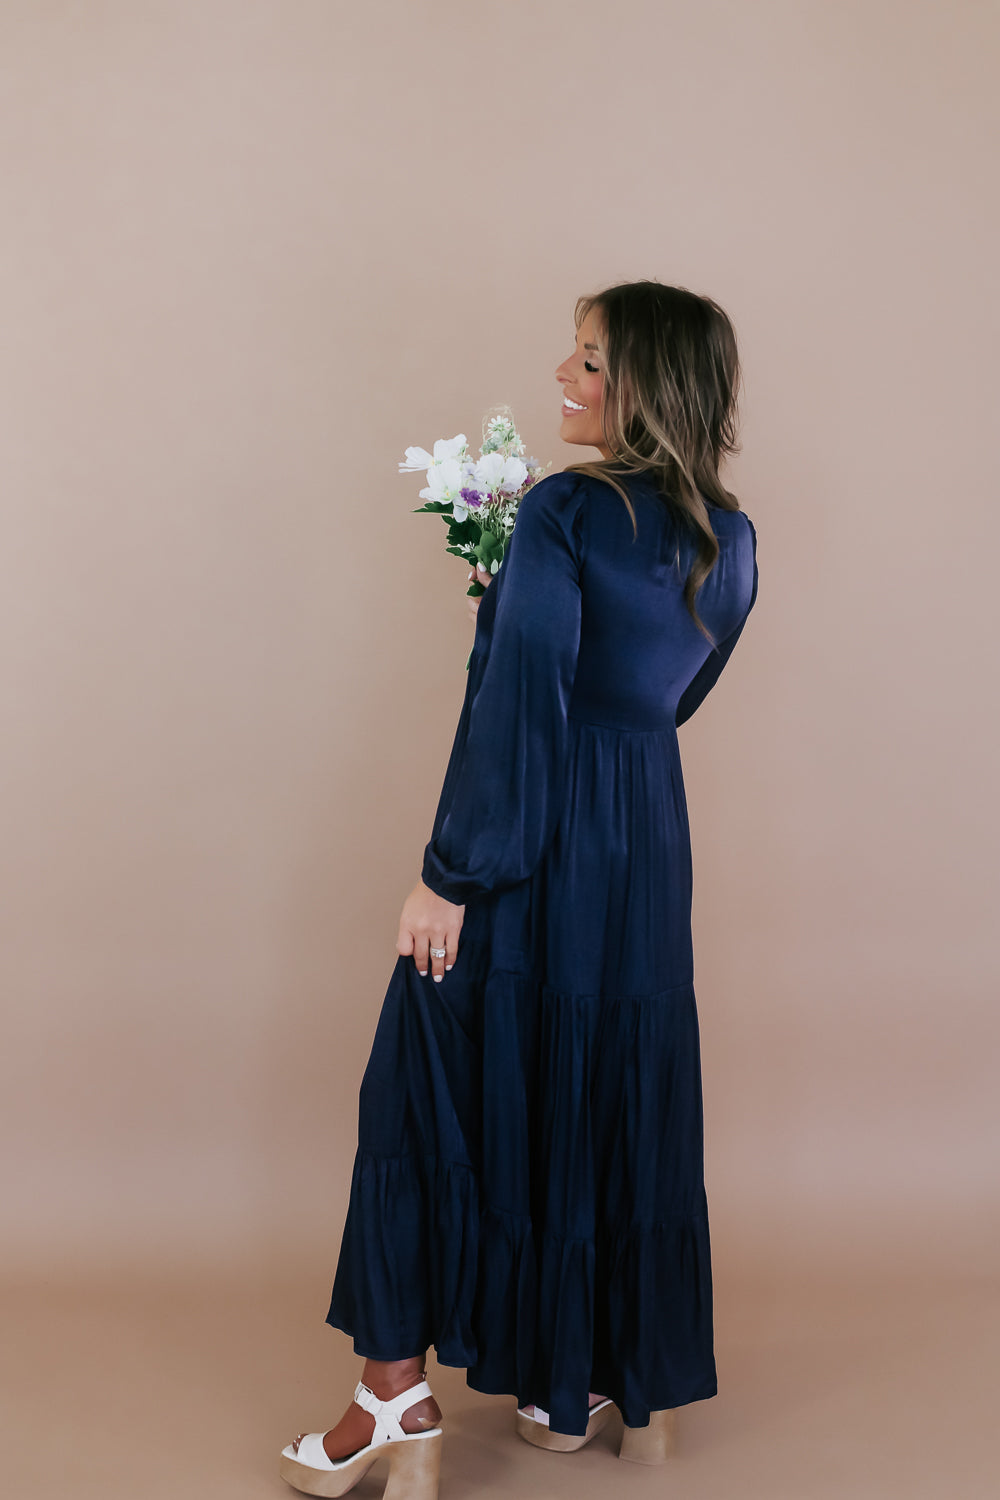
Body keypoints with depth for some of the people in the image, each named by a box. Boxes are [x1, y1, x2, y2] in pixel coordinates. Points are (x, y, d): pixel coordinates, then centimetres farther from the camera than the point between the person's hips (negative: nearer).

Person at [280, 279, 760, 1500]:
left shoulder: (563, 513, -15)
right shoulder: (731, 540, 6)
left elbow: (517, 705, -20)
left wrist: (448, 874, -16)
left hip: (533, 849, -7)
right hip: (649, 841, 7)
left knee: (436, 1088, 5)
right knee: (616, 1099, 15)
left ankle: (400, 1392, 10)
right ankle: (590, 1382, 27)